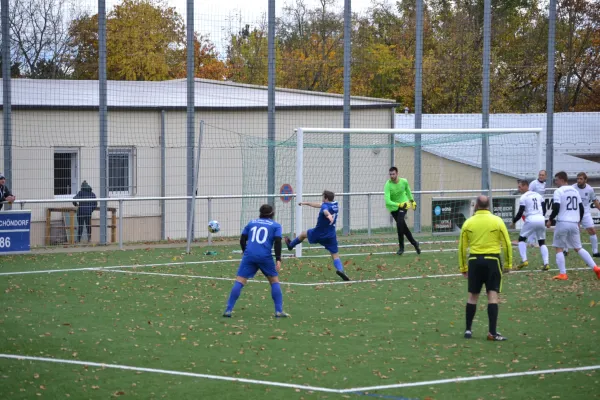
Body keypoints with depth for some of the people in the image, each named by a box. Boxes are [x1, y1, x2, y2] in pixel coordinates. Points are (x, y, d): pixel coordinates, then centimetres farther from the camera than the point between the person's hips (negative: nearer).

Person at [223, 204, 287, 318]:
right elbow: (277, 242, -3)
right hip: (265, 257, -1)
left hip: (249, 256, 1)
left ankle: (228, 310, -9)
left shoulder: (251, 223, 19)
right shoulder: (276, 225, 11)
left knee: (239, 281, 0)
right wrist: (278, 259, -7)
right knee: (274, 281, 14)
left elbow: (242, 240, 17)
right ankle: (279, 311, 8)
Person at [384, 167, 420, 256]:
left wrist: (412, 201, 21)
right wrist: (399, 205, -43)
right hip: (393, 207, 0)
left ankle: (401, 247, -12)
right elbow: (387, 201, -33)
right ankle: (414, 243, 26)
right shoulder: (388, 185, -24)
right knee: (403, 227, 4)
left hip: (403, 204, 0)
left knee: (399, 223, -22)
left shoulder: (404, 182, -13)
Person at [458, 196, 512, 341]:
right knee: (492, 296, -2)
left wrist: (463, 267, 14)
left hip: (474, 260, 2)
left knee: (472, 296, 12)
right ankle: (492, 332, -7)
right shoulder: (497, 221, -2)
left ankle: (468, 330, 16)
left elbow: (462, 247, 6)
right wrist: (508, 264, 8)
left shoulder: (468, 223, 3)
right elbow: (507, 244, -2)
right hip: (492, 260, -2)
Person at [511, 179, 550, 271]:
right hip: (541, 219, 5)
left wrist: (514, 221, 11)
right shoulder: (538, 195, 16)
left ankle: (524, 260, 2)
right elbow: (544, 209, 17)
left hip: (531, 220, -5)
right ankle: (546, 263, 1)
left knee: (521, 239, 14)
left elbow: (520, 213, -4)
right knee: (542, 242, 15)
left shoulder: (523, 198, -3)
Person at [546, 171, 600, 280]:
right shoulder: (575, 191, 14)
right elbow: (581, 209, 17)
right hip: (574, 223, 6)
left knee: (559, 248, 5)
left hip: (562, 223, -6)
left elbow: (556, 208, -15)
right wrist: (578, 221, 30)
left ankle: (562, 274, -4)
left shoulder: (558, 191, -7)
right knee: (578, 248, 14)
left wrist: (550, 220, -2)